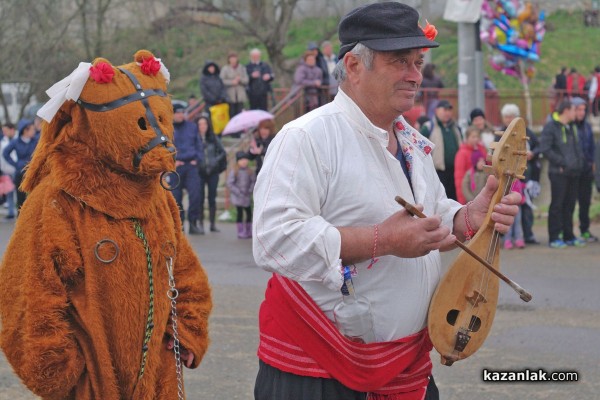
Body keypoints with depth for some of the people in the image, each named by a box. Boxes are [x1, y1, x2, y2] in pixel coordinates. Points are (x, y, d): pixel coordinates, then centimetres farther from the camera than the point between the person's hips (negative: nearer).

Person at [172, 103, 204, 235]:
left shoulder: (192, 127, 12)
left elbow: (199, 145, 15)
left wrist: (197, 160, 3)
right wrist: (172, 162, -6)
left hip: (191, 165, 2)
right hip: (175, 167, -1)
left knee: (195, 194, -8)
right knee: (176, 197, 0)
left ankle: (193, 223, -2)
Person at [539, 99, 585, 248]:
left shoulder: (571, 127, 17)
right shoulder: (550, 127, -8)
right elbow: (545, 148, -16)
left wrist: (579, 160, 7)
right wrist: (561, 162, -17)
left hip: (574, 173, 8)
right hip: (559, 173, -8)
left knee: (570, 205, 11)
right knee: (557, 205, -4)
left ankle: (568, 236, 17)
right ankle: (554, 238, -1)